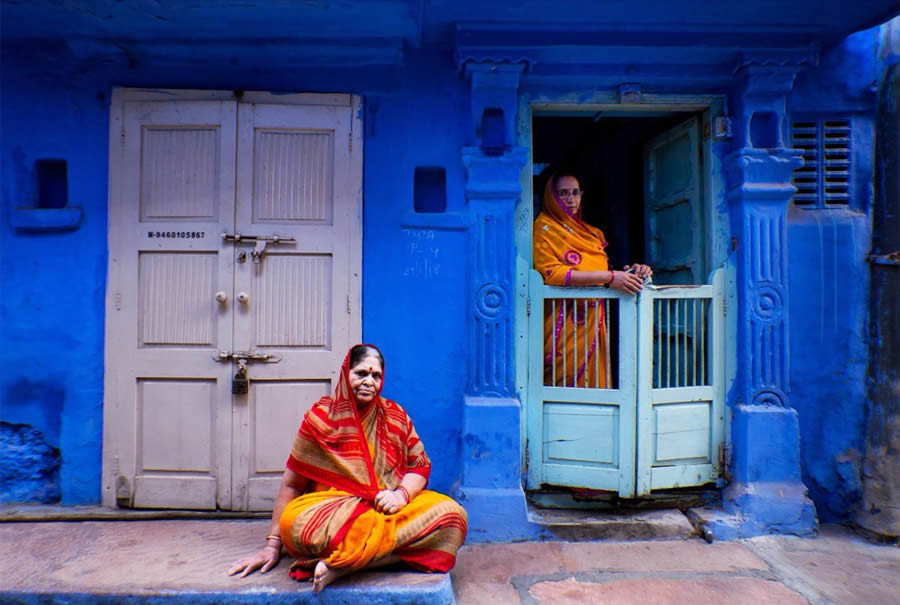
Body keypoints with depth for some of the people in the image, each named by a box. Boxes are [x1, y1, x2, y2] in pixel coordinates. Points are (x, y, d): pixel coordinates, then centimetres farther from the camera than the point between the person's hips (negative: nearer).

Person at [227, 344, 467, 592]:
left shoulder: (396, 417, 8)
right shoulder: (321, 417, 0)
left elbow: (420, 466, 9)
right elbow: (291, 483, 1)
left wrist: (402, 493, -13)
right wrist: (272, 545, -2)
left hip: (390, 508, 4)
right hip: (330, 510, -3)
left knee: (453, 515, -26)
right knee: (296, 522, -37)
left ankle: (342, 565, -27)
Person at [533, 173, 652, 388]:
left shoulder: (590, 233, 19)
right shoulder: (544, 230, -3)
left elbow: (601, 269, 18)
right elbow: (550, 273, -18)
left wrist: (628, 272, -5)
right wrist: (609, 277, -23)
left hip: (593, 322, 6)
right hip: (564, 325, -6)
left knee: (595, 381, 5)